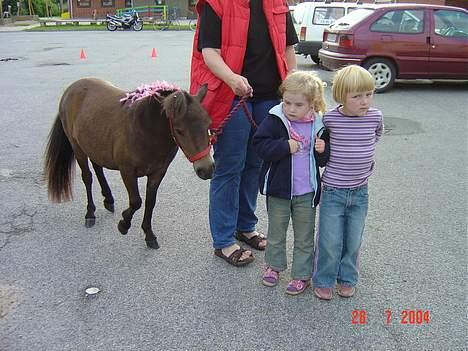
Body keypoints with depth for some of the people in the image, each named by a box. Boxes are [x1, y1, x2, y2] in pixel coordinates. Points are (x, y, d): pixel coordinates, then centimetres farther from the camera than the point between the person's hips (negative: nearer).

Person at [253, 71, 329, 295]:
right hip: (278, 189, -1)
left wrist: (323, 150, -15)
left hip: (306, 192, 1)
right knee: (276, 232, 18)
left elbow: (323, 160, 7)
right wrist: (285, 146, -26)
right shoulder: (274, 121, -10)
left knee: (304, 237, 12)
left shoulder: (318, 127, -3)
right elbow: (260, 146, -18)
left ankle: (302, 274, 28)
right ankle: (273, 265, 39)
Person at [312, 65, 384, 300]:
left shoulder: (375, 117, -5)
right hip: (333, 191, -2)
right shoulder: (329, 119, -13)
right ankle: (323, 281, 24)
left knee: (353, 241, 14)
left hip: (360, 192, 3)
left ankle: (347, 278, 34)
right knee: (330, 241, 4)